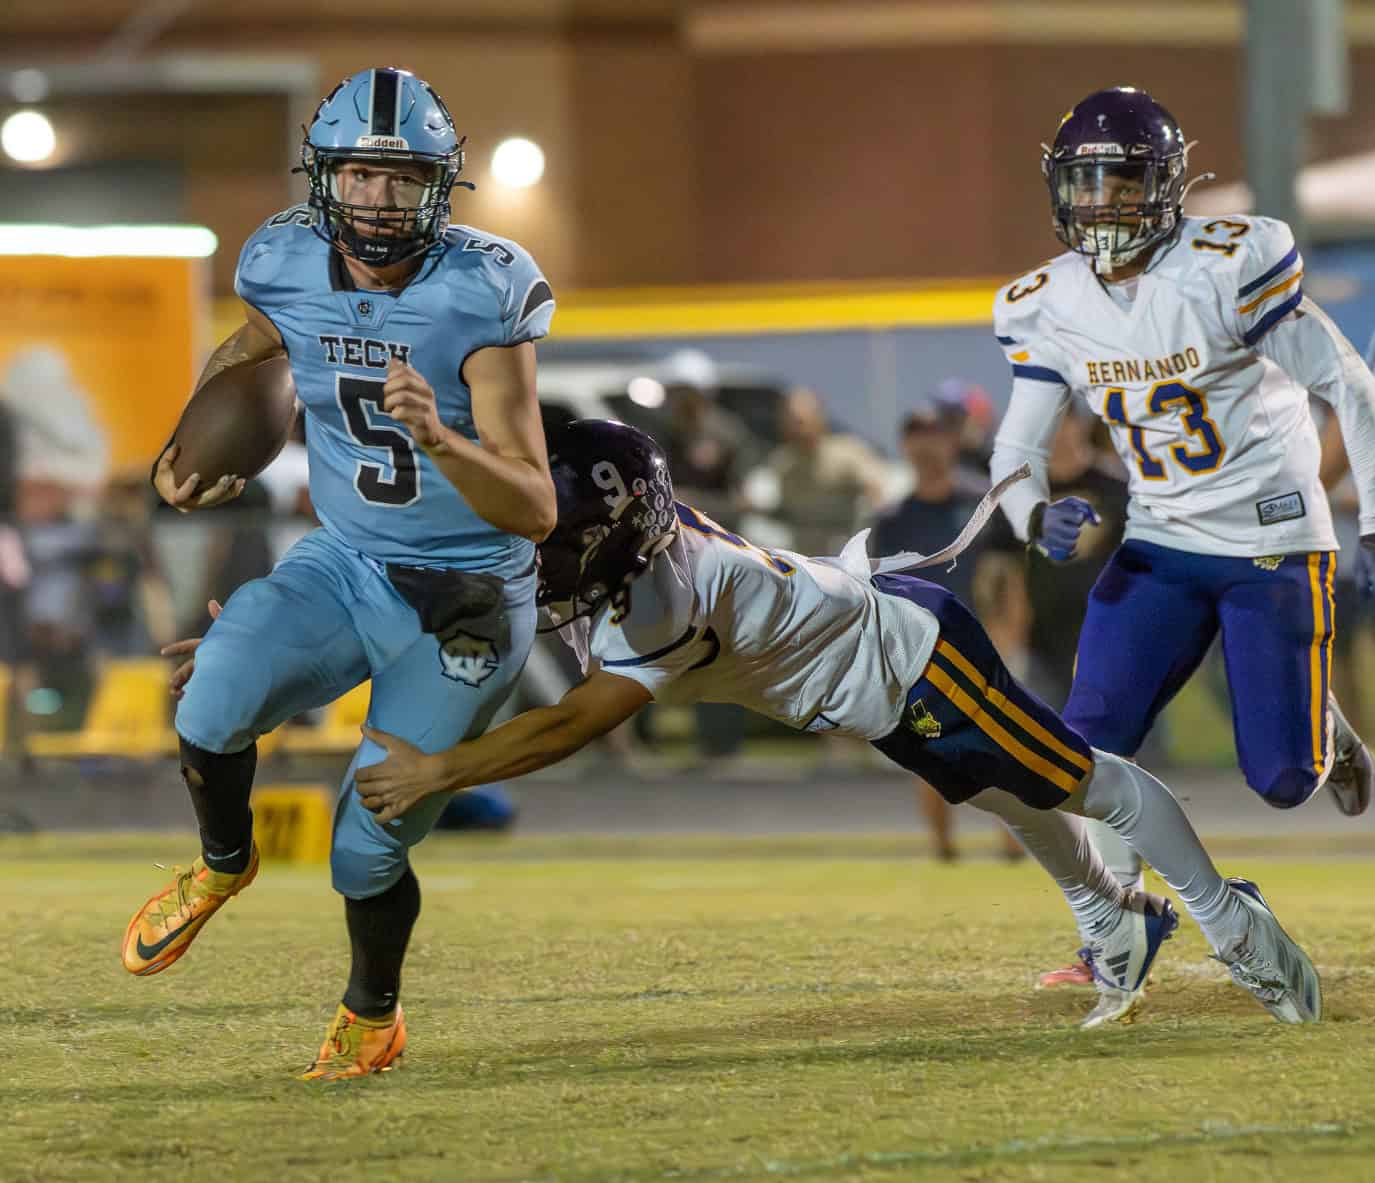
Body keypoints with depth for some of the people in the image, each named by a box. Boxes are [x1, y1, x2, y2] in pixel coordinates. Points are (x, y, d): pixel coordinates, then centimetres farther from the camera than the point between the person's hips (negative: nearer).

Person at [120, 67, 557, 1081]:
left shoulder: (480, 296, -22)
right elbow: (249, 349, 21)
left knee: (369, 852, -3)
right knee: (216, 703, -27)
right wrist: (186, 450, 10)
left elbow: (535, 510, -26)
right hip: (341, 568, 3)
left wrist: (438, 437, -41)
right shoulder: (290, 269, -8)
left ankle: (373, 1017, 30)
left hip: (464, 606, -3)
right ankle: (223, 863, 6)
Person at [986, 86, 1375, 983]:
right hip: (1160, 549, 4)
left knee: (1282, 780, -5)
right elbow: (1018, 447, 3)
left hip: (1274, 543, -4)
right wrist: (1038, 518, -20)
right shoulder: (1049, 307, -2)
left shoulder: (1227, 268, -18)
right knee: (1090, 739, -12)